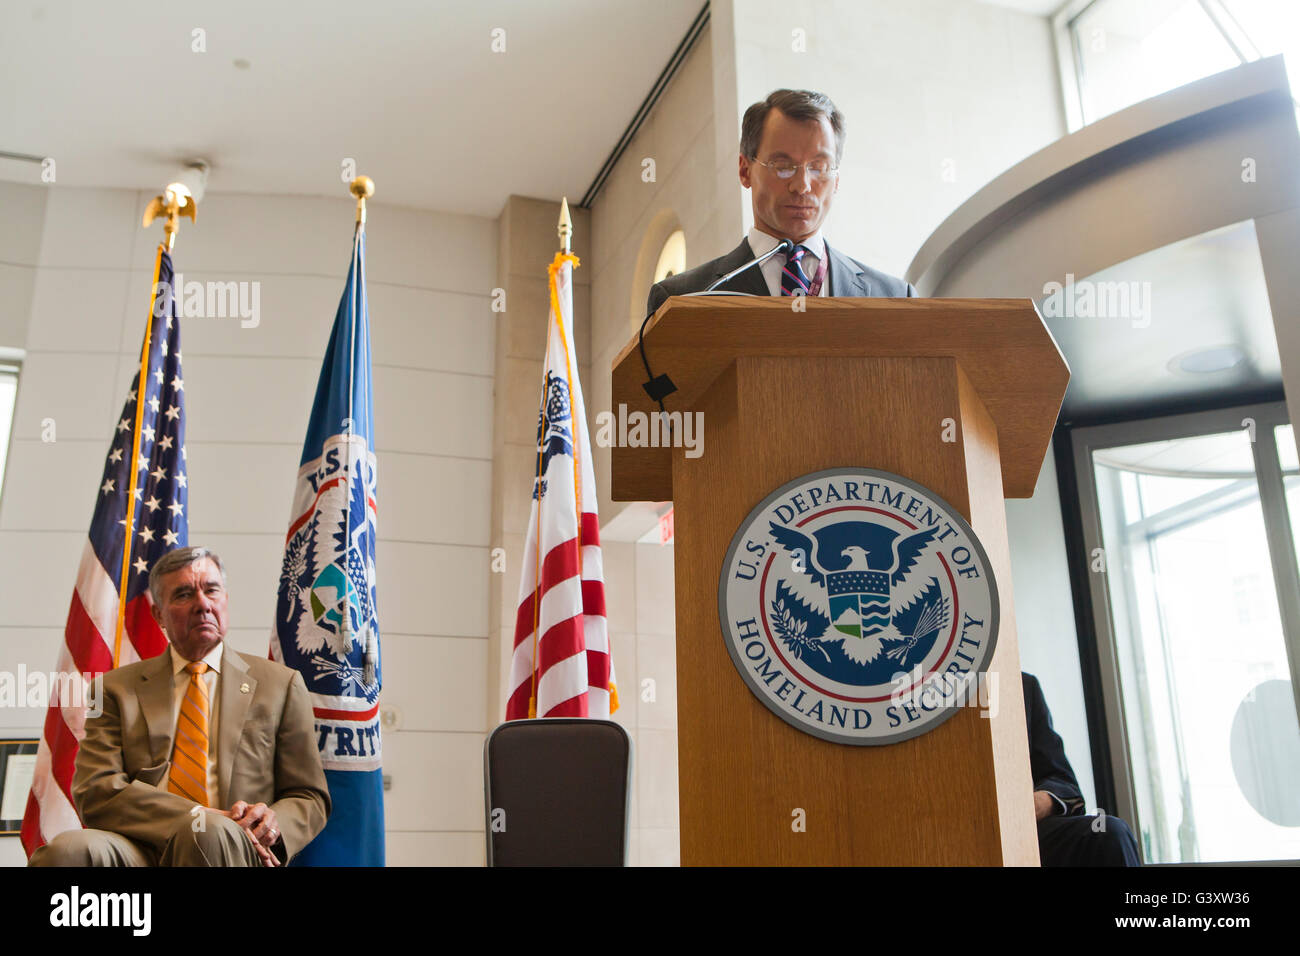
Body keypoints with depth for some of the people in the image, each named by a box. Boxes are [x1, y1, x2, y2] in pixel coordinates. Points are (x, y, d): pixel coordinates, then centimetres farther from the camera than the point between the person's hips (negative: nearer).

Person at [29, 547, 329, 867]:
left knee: (211, 834, -36)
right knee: (67, 849, -32)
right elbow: (95, 792, 2)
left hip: (232, 851, -1)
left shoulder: (281, 685, 15)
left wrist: (273, 823, -10)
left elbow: (310, 797, 16)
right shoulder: (117, 688, 16)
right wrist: (201, 816, -13)